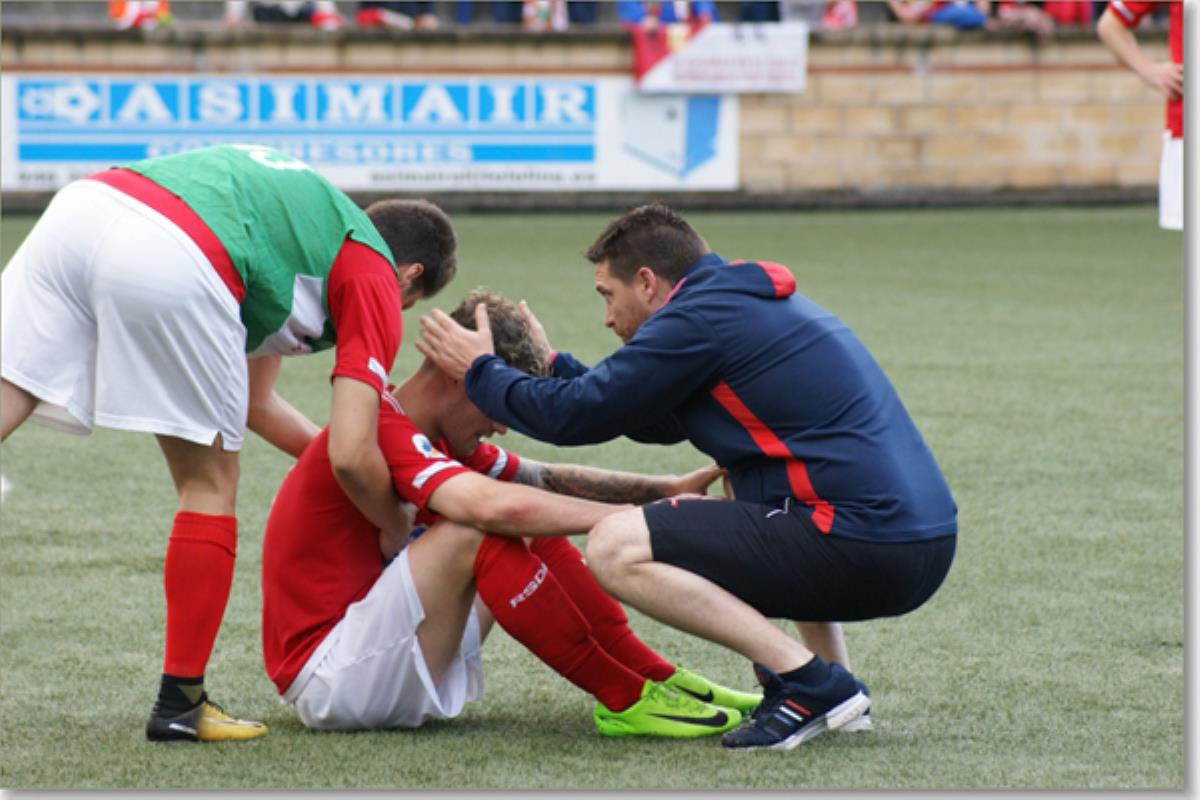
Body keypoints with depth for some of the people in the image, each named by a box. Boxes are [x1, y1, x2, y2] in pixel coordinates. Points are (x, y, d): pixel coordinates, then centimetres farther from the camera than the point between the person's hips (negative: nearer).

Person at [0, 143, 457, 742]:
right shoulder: (376, 278, 18)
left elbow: (254, 406, 45)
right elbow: (351, 456, 9)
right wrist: (404, 534, 26)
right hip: (171, 262, -7)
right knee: (210, 488, 12)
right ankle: (179, 703, 14)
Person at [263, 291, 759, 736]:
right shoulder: (383, 432, -20)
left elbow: (545, 480, 14)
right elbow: (496, 506, -35)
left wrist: (668, 490, 2)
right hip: (325, 678, -10)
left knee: (534, 535, 7)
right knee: (473, 535, -26)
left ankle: (656, 679, 4)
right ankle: (624, 699, -18)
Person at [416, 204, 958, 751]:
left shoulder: (700, 319, -7)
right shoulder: (750, 304, 22)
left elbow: (575, 415, -5)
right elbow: (657, 422, 32)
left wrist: (478, 371, 12)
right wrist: (550, 366, 36)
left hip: (865, 548, -10)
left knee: (614, 548, -9)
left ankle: (812, 686, -11)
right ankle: (830, 679, 20)